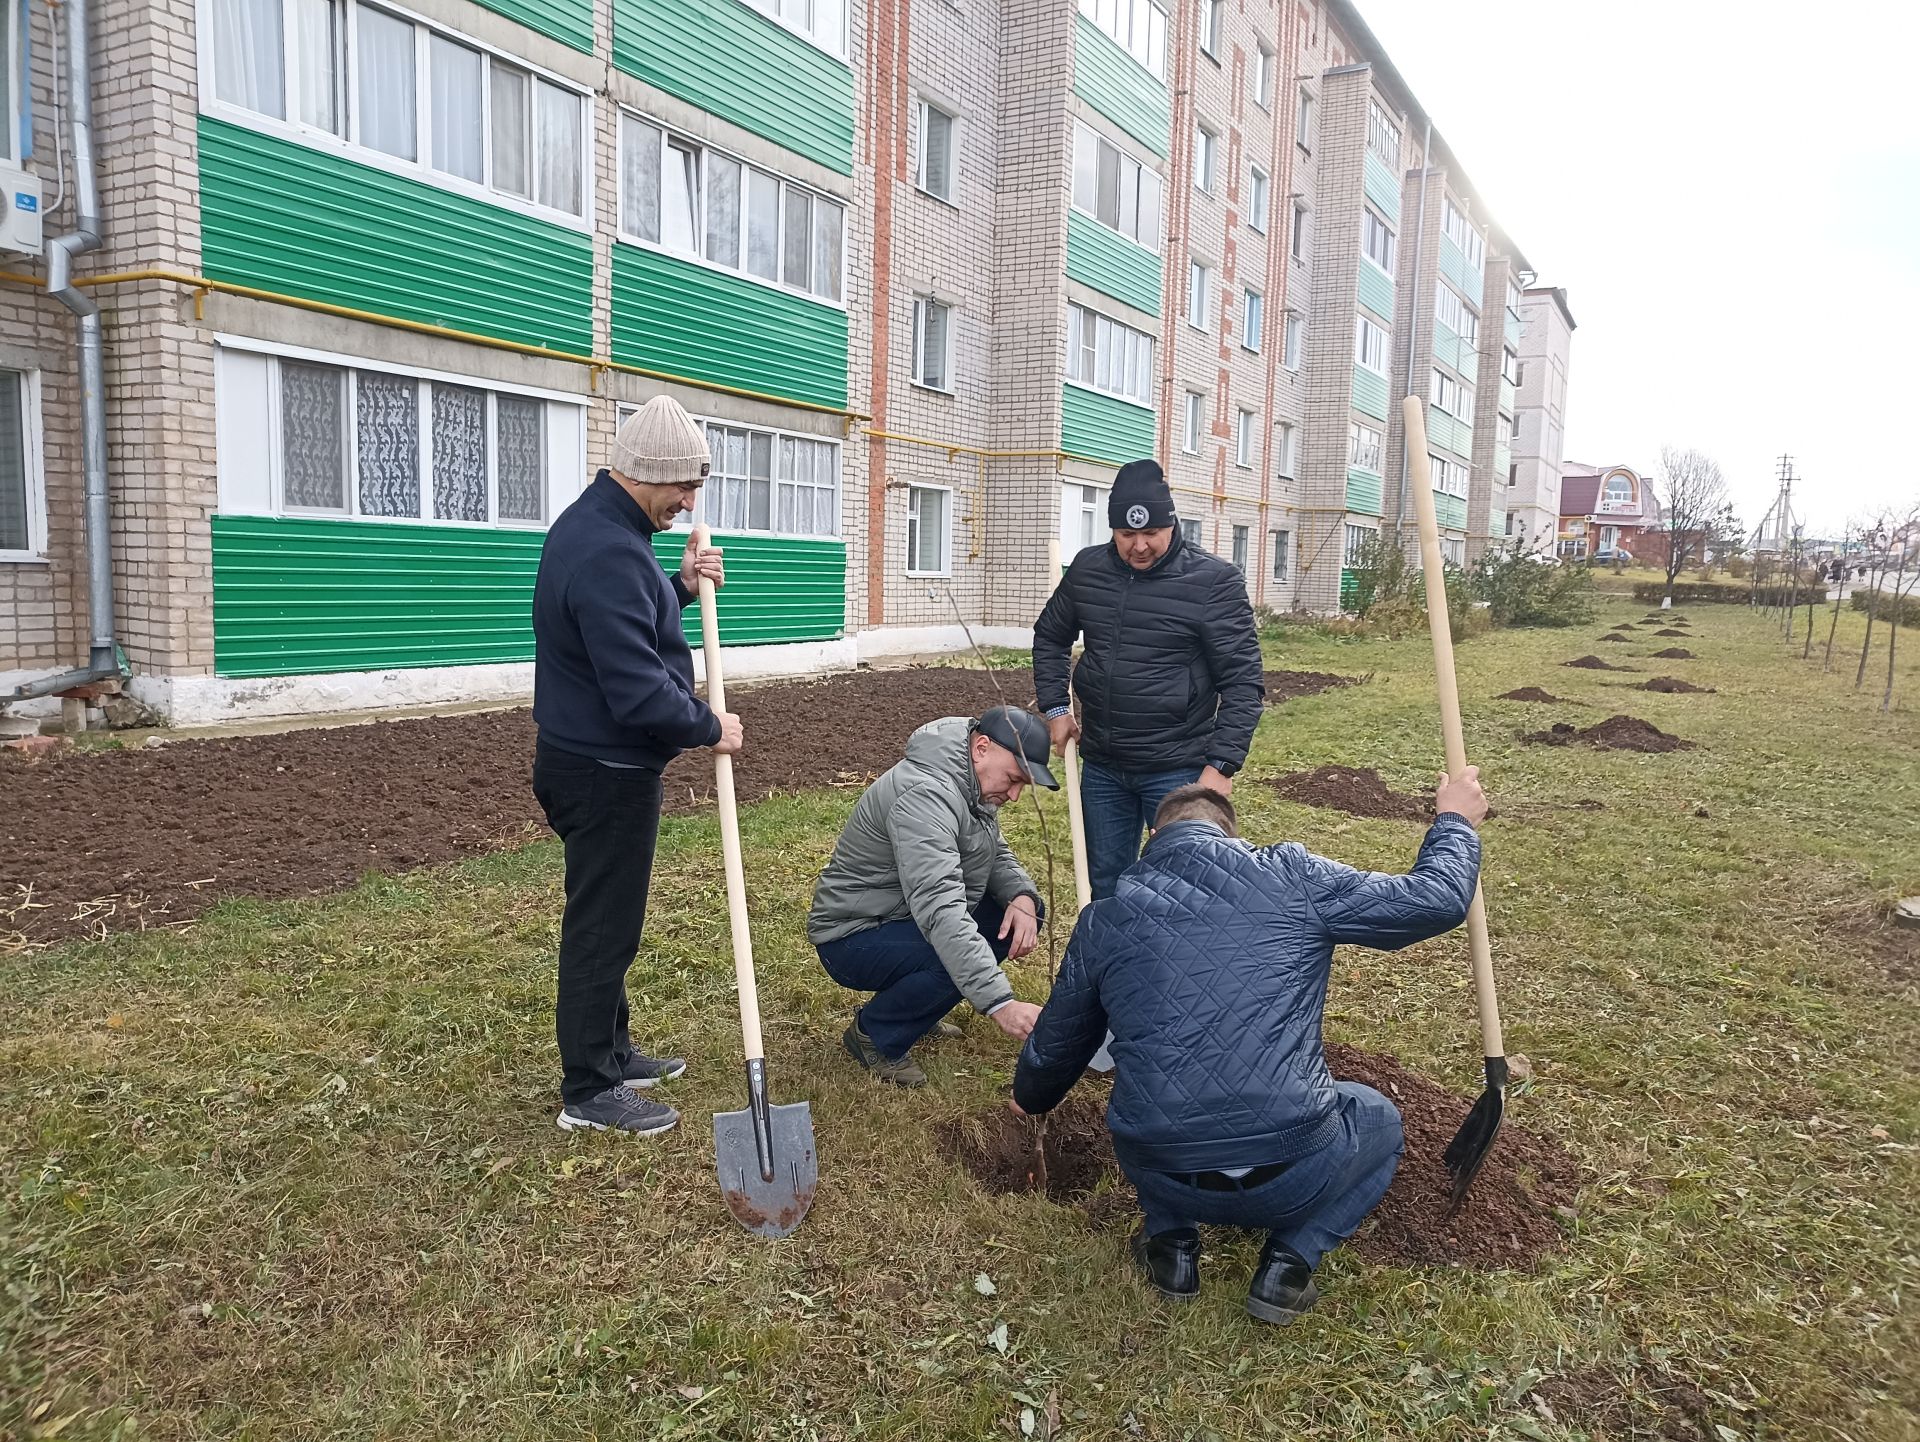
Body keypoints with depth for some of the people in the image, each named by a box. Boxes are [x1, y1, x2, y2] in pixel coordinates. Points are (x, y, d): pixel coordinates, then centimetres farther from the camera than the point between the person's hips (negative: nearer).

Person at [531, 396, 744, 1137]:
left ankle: (610, 1052, 34)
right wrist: (710, 727, -14)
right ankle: (589, 1092, 14)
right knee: (602, 926, 1)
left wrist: (681, 586, 4)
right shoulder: (608, 552, -26)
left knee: (607, 918, 20)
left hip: (591, 761, 11)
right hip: (606, 773, -10)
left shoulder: (594, 526, 9)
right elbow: (638, 691, -30)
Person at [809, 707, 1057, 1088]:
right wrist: (1001, 1003, -47)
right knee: (959, 959, -34)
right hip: (854, 937, -10)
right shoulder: (925, 795, -31)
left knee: (1025, 912, -2)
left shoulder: (975, 784, 0)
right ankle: (874, 1033, -6)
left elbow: (996, 855, 10)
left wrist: (1022, 896, -15)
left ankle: (912, 1003, 10)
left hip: (908, 918, 10)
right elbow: (940, 911, -41)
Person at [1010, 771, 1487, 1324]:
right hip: (1289, 1178, -3)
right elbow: (1436, 901, 3)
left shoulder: (1102, 921, 7)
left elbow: (1056, 1047, 21)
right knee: (1379, 1119, 29)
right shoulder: (1292, 876, -3)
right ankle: (1289, 1262, 10)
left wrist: (1031, 1098, 44)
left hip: (1160, 1177, 3)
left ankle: (1171, 1244, 18)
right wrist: (1455, 820, 24)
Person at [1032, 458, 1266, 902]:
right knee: (1105, 884, 17)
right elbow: (1050, 637, 18)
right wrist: (1055, 707, 7)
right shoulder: (1087, 569, 2)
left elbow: (1243, 682, -12)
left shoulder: (1214, 582, -12)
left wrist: (1222, 765, -17)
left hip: (1177, 770, -4)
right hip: (1102, 766, 5)